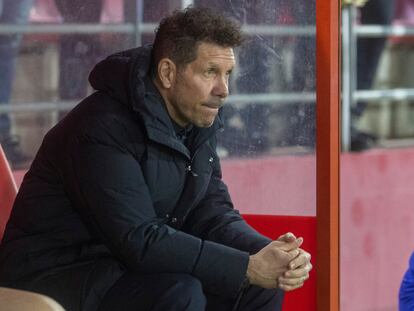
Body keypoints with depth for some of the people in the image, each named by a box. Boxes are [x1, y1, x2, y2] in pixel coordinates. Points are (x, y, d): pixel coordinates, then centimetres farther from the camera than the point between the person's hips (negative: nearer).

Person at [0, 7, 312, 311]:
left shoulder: (199, 121, 3)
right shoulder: (105, 128, -23)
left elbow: (212, 215, 3)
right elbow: (139, 241, -29)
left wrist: (270, 252, -18)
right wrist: (248, 268, -30)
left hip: (132, 267, 8)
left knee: (265, 284, -5)